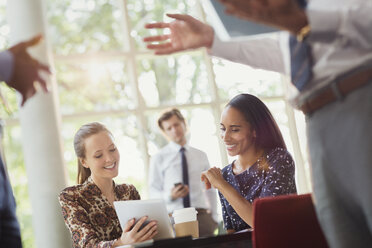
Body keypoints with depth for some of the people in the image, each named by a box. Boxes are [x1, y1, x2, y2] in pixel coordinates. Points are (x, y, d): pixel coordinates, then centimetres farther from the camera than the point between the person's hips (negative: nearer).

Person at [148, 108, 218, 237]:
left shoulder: (201, 156, 15)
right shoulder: (158, 158, 6)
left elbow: (210, 190, 17)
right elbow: (153, 192, 4)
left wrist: (214, 218, 9)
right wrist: (169, 196, -16)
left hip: (202, 215, 2)